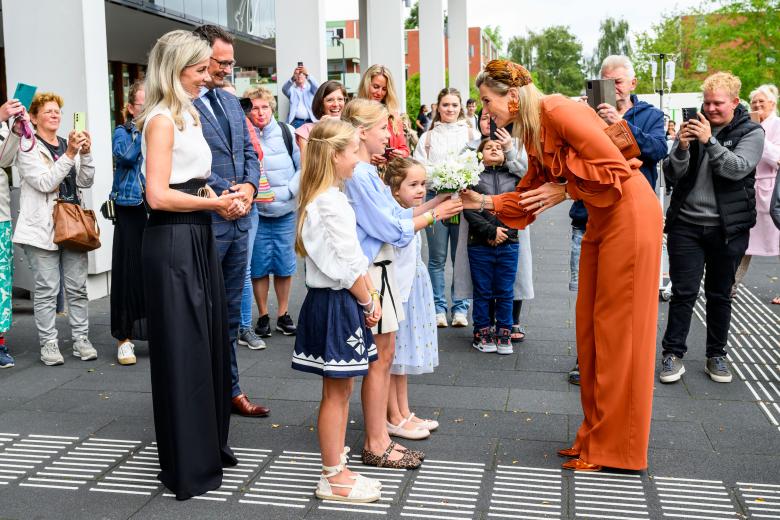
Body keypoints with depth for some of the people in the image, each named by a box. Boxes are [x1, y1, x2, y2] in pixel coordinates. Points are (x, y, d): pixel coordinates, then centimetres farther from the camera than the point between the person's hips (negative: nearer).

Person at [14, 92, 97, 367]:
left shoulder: (69, 144, 16)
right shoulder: (28, 148, 0)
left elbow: (85, 182, 10)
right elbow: (45, 182, -13)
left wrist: (85, 154, -4)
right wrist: (69, 155, -18)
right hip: (43, 228, -5)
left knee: (77, 288, 5)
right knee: (46, 290, -1)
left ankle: (81, 339, 13)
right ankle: (48, 343, 7)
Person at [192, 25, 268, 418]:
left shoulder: (231, 101, 15)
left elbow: (249, 152, 15)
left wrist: (249, 186, -4)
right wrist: (223, 194, -18)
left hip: (239, 221, 8)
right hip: (205, 222, -8)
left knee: (231, 313, 16)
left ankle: (230, 390, 28)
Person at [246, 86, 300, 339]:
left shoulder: (286, 132, -2)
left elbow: (304, 166, 3)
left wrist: (288, 191, -6)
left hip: (285, 212, 1)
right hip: (256, 213, -1)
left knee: (285, 266, 8)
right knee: (259, 266, 6)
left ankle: (283, 315, 22)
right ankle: (263, 316, 20)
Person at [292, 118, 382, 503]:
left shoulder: (319, 198, 13)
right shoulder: (332, 203, -19)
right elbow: (349, 265, -20)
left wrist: (369, 295, 8)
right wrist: (368, 302, -7)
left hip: (333, 301, 10)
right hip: (336, 303, -10)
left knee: (341, 390, 16)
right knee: (336, 393, 0)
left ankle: (336, 468, 26)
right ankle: (333, 479, 12)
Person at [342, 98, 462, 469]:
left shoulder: (367, 172, 14)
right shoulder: (358, 175, -17)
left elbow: (394, 216, 14)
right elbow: (391, 228, -16)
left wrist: (435, 202, 7)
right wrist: (435, 214, -7)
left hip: (381, 268, 10)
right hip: (369, 270, -10)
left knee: (384, 354, 13)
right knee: (380, 357, -1)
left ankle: (380, 438, 23)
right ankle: (375, 446, 11)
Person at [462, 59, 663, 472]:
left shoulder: (558, 112, -19)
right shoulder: (531, 131, 9)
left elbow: (614, 166, -23)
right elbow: (530, 195, 13)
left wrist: (565, 190, -15)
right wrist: (484, 202, 3)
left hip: (629, 216, -9)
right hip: (600, 221, 9)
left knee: (616, 329, -3)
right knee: (589, 327, 11)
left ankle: (615, 449, 9)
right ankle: (595, 436, 22)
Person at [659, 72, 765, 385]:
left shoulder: (751, 132, 0)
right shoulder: (694, 126, 6)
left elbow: (737, 169, -17)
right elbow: (672, 175, 0)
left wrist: (710, 141, -26)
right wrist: (681, 148, -18)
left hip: (728, 228, -1)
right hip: (686, 224, 1)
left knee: (720, 294, 10)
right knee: (683, 292, -1)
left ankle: (716, 356, 23)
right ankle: (673, 354, 7)